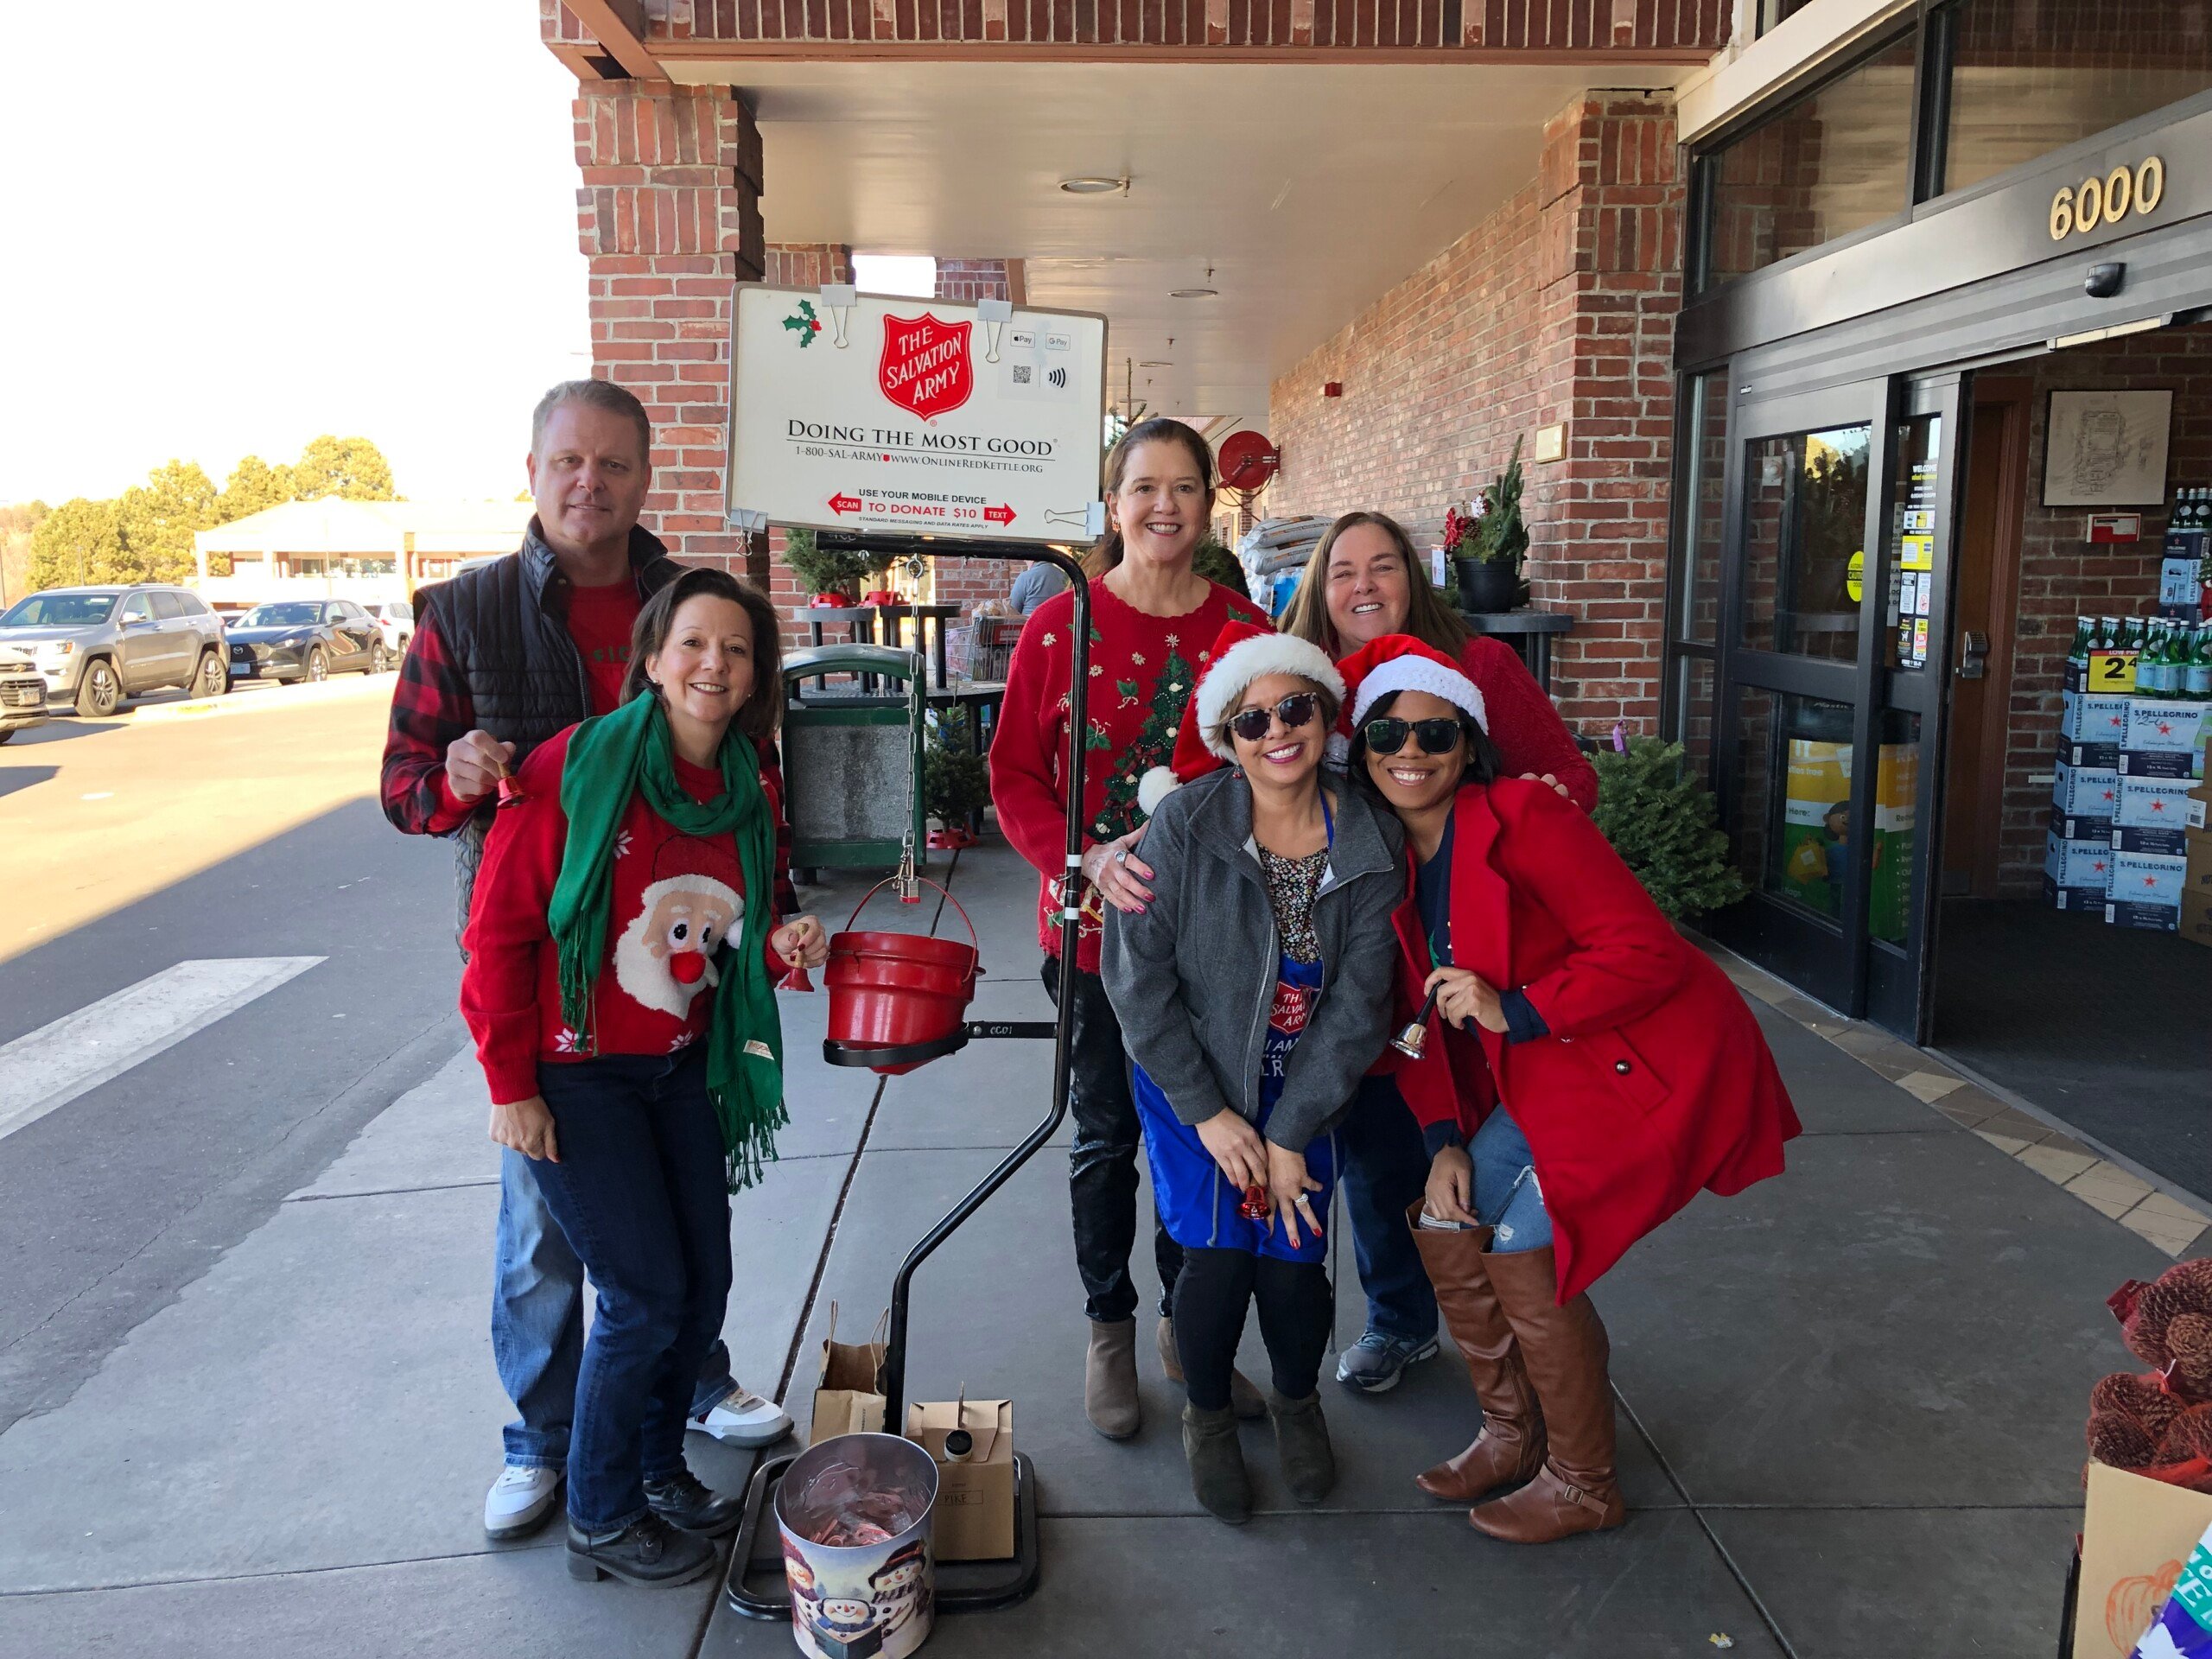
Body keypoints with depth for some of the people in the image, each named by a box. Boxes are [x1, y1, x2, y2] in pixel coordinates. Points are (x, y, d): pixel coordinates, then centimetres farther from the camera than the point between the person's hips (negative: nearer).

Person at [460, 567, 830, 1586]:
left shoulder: (745, 794, 2)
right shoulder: (579, 766, -17)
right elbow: (500, 930, -14)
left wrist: (781, 949, -9)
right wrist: (510, 1085, -13)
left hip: (681, 1069, 6)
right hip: (573, 1074, -6)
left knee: (705, 1282, 11)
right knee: (647, 1293, -3)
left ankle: (659, 1467, 36)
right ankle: (600, 1519, 20)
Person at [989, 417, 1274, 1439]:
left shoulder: (1245, 629, 1)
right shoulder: (1060, 627, -6)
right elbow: (1014, 777, -5)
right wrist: (1084, 861, -20)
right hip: (1095, 927, -2)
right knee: (1107, 1133, 11)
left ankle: (1187, 1327, 34)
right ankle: (1108, 1331, 31)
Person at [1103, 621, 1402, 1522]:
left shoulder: (1372, 843, -11)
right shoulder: (1183, 823, -17)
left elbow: (1358, 1002, -9)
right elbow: (1138, 976, -14)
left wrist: (1291, 1135, -13)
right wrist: (1208, 1112, -13)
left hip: (1304, 1084, 2)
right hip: (1190, 1076, -1)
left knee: (1292, 1258, -7)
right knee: (1217, 1252, -11)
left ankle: (1297, 1398, 28)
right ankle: (1207, 1413, 21)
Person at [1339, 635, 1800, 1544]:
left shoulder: (1520, 815, -20)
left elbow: (1647, 950, -23)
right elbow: (1426, 1015, 7)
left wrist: (1513, 1012, -26)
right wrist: (1445, 1144, -2)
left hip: (1652, 1062, -8)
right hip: (1544, 1080, 8)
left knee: (1523, 1254, -12)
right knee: (1444, 1226, 3)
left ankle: (1582, 1484, 11)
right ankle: (1513, 1433, 25)